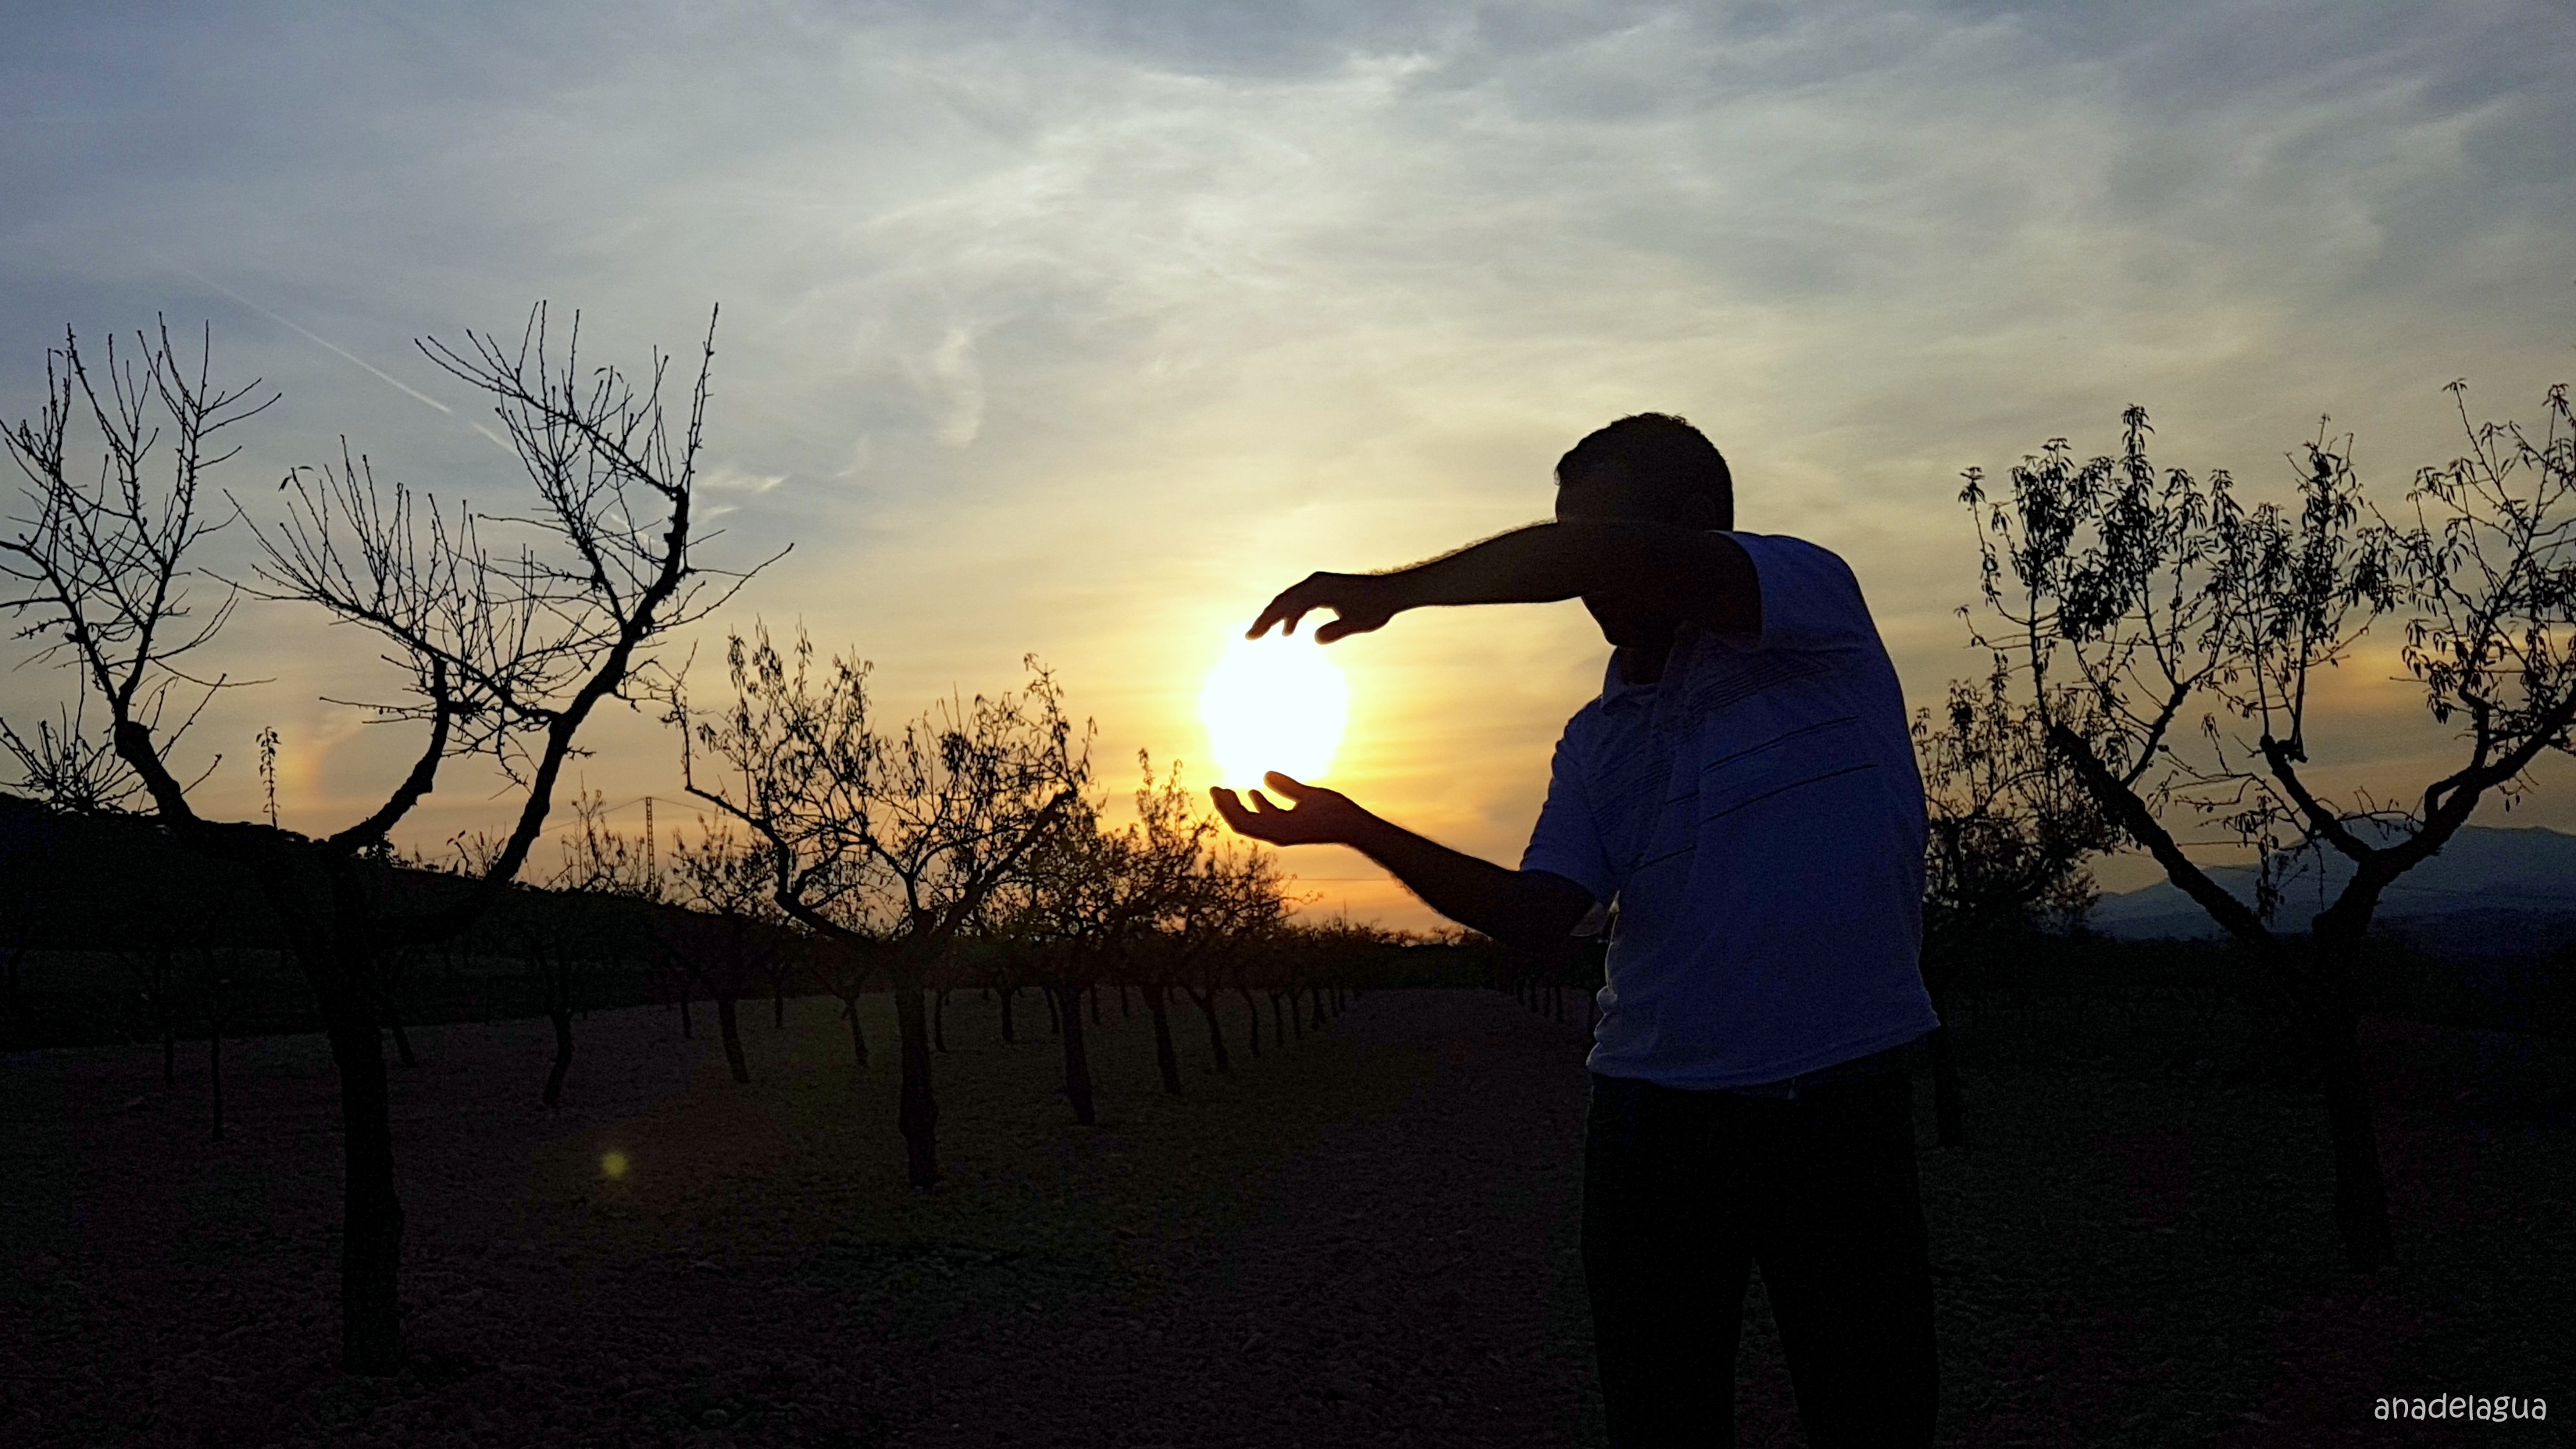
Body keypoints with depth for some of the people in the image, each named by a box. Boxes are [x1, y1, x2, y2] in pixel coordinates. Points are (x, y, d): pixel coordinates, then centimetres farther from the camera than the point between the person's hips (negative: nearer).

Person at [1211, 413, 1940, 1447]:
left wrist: (1391, 589, -16)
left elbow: (1609, 554, -22)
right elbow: (1539, 916, 3)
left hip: (1842, 1102, -4)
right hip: (1655, 1117, 5)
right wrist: (1356, 829, -6)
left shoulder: (1813, 599, -5)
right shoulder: (1596, 742, 13)